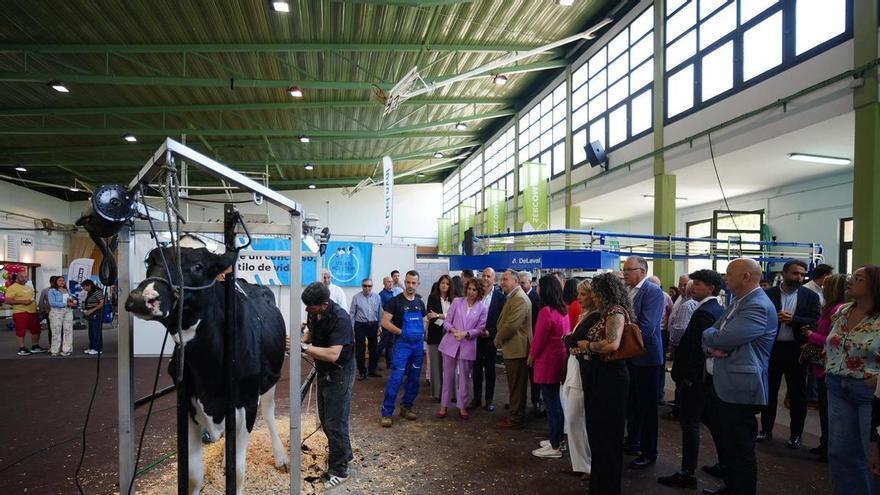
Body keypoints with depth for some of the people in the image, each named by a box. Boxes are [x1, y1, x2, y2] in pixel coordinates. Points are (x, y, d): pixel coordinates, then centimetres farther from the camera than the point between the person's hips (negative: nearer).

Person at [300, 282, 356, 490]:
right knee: (325, 418, 19)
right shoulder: (314, 314, -4)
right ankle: (344, 454, 40)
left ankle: (339, 470, 17)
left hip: (339, 375, -8)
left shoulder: (340, 319, -28)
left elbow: (333, 355, -34)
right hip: (324, 372, 9)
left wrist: (303, 347, -34)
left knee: (335, 422, 0)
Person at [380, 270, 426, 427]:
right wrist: (401, 332, -16)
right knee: (396, 378, -10)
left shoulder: (420, 302, 10)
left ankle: (406, 408, 25)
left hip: (418, 345, 6)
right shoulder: (396, 301, -6)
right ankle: (386, 412, -2)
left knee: (414, 379, 11)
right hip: (402, 344, -6)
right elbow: (385, 322, -10)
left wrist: (423, 337, 5)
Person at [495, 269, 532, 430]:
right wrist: (500, 339, 11)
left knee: (516, 386, -1)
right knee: (515, 385, 18)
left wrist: (498, 339, -11)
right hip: (513, 348, 10)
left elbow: (512, 324, -24)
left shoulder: (520, 299, -18)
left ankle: (515, 420, 9)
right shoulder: (513, 297, 16)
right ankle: (515, 415, 28)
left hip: (517, 349, -10)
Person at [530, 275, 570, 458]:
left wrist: (531, 357, 1)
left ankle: (555, 447, 8)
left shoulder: (546, 311, -19)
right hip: (560, 360, 8)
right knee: (556, 402, 18)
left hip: (547, 362, -8)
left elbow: (539, 339, -16)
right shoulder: (563, 310, 5)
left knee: (551, 404, 0)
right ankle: (558, 439, 29)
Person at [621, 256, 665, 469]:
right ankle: (632, 443, 36)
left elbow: (646, 327, -23)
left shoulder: (653, 291, -15)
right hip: (628, 356, 7)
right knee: (631, 403, 19)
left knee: (647, 406, 5)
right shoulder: (626, 291, 7)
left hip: (645, 357, -7)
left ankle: (649, 453, 19)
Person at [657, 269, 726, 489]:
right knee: (713, 420, 20)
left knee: (690, 423, -3)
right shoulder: (719, 310, 9)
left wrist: (683, 376, -17)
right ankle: (726, 463, 32)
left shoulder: (703, 313, -20)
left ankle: (687, 475, 3)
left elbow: (695, 348, -24)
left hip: (696, 377, -10)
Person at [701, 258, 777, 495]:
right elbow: (710, 338, 14)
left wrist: (710, 335, -3)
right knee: (727, 446, 22)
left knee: (740, 451, 3)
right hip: (723, 386, 10)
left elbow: (723, 339, -25)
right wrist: (711, 347, -8)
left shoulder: (758, 307, -18)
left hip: (739, 390, -10)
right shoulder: (737, 303, 15)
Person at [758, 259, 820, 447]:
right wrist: (775, 318, -21)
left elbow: (815, 322, -6)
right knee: (769, 391, 11)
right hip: (771, 348, 0)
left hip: (797, 350, 0)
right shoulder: (768, 294, -1)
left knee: (798, 394, 9)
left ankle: (796, 434, 24)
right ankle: (766, 429, 24)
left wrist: (793, 319, -20)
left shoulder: (810, 296, 1)